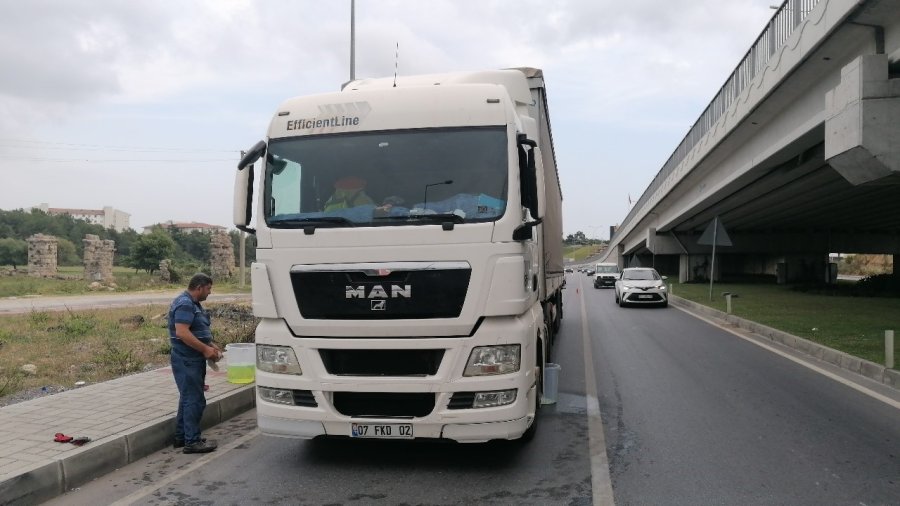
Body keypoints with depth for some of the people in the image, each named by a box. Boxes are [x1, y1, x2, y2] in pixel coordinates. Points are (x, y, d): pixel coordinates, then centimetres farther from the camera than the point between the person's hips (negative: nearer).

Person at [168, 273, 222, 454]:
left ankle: (181, 437, 25)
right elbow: (181, 332, -26)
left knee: (188, 398, 16)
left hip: (193, 359, 11)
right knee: (194, 400, -7)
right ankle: (192, 442, -2)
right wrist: (205, 349, -22)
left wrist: (211, 345, 12)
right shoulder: (184, 304, -17)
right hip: (187, 360, -11)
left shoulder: (193, 304, 16)